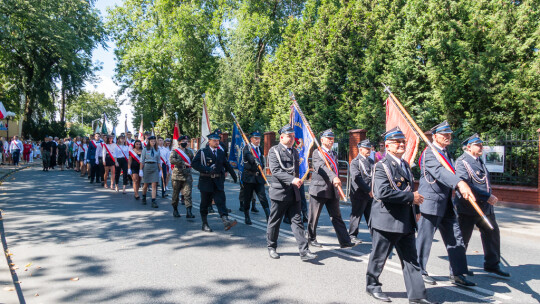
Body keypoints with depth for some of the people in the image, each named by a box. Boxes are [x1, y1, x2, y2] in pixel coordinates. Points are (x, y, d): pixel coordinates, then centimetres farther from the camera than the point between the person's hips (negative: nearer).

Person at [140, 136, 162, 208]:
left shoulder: (157, 150, 9)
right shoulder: (145, 149, 1)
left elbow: (159, 161, 12)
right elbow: (142, 160, 1)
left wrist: (160, 170, 8)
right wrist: (141, 170, -4)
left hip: (155, 167, 2)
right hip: (147, 167, -2)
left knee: (154, 185, -7)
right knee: (146, 185, 8)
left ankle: (153, 201, -8)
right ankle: (144, 198, 34)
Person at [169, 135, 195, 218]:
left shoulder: (189, 151, 13)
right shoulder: (175, 152, 0)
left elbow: (193, 162, 24)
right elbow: (171, 160, -19)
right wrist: (183, 162, -22)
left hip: (187, 176, 2)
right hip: (177, 176, -2)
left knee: (188, 194, -8)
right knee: (176, 194, 9)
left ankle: (189, 212, -10)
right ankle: (175, 210, 27)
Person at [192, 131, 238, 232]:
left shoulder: (221, 152, 13)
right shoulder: (202, 152, -2)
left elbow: (227, 165, 21)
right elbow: (194, 164, -11)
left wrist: (234, 175, 20)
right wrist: (207, 170, -21)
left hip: (218, 182, 3)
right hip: (206, 181, -3)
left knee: (221, 200, -11)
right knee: (205, 203, 7)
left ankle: (226, 221, -22)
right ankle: (205, 224, 19)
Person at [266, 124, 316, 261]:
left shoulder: (295, 152, 16)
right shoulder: (274, 151, -6)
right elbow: (275, 171, -18)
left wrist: (298, 181, 15)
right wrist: (292, 180, -27)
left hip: (294, 193, 5)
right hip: (279, 192, -5)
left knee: (297, 222, 2)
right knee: (274, 222, 8)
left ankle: (304, 251, 2)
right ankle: (271, 247, 25)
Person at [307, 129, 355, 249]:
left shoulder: (334, 154, 17)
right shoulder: (317, 153, -7)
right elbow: (322, 167, -24)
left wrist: (338, 187, 19)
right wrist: (334, 178, -38)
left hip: (332, 191, 6)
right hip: (319, 189, -6)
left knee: (337, 217, 7)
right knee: (314, 217, 5)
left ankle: (345, 241, 8)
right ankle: (311, 239, 20)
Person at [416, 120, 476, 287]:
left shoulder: (446, 154, 16)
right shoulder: (429, 153, -15)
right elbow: (439, 171, -33)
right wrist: (460, 183, -47)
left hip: (445, 204, 9)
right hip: (430, 202, -9)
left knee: (455, 239, 10)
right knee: (425, 238, 2)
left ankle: (457, 274, 20)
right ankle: (419, 271, 18)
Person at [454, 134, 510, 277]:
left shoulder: (479, 160, 14)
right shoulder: (462, 161, -15)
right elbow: (464, 185, -25)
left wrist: (490, 196, 12)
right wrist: (487, 197, -23)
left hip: (485, 207, 9)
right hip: (467, 208, -9)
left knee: (492, 233, 17)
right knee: (462, 238, 1)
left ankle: (492, 264, 35)